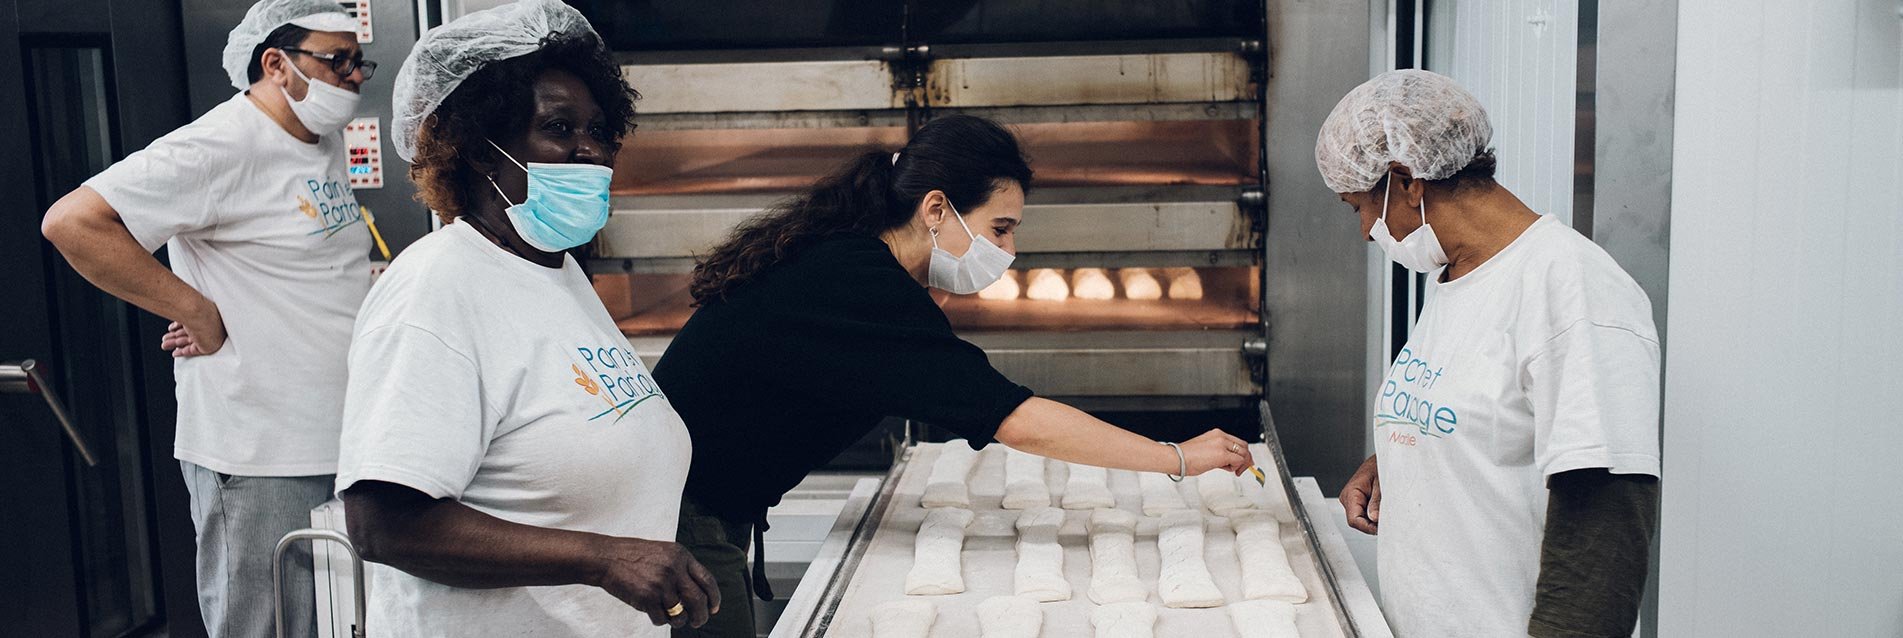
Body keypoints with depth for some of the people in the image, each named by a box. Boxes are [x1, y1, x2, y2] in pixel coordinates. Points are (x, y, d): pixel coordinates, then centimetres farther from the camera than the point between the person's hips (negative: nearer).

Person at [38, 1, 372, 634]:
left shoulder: (328, 138, 11)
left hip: (344, 439, 9)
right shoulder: (220, 147, -16)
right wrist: (200, 315, -20)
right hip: (259, 460, -8)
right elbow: (72, 222, -23)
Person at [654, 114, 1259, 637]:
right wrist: (1179, 458, -22)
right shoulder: (861, 288, -27)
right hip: (683, 519, -10)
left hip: (710, 509, 10)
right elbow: (1021, 422, -30)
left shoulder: (842, 256, 3)